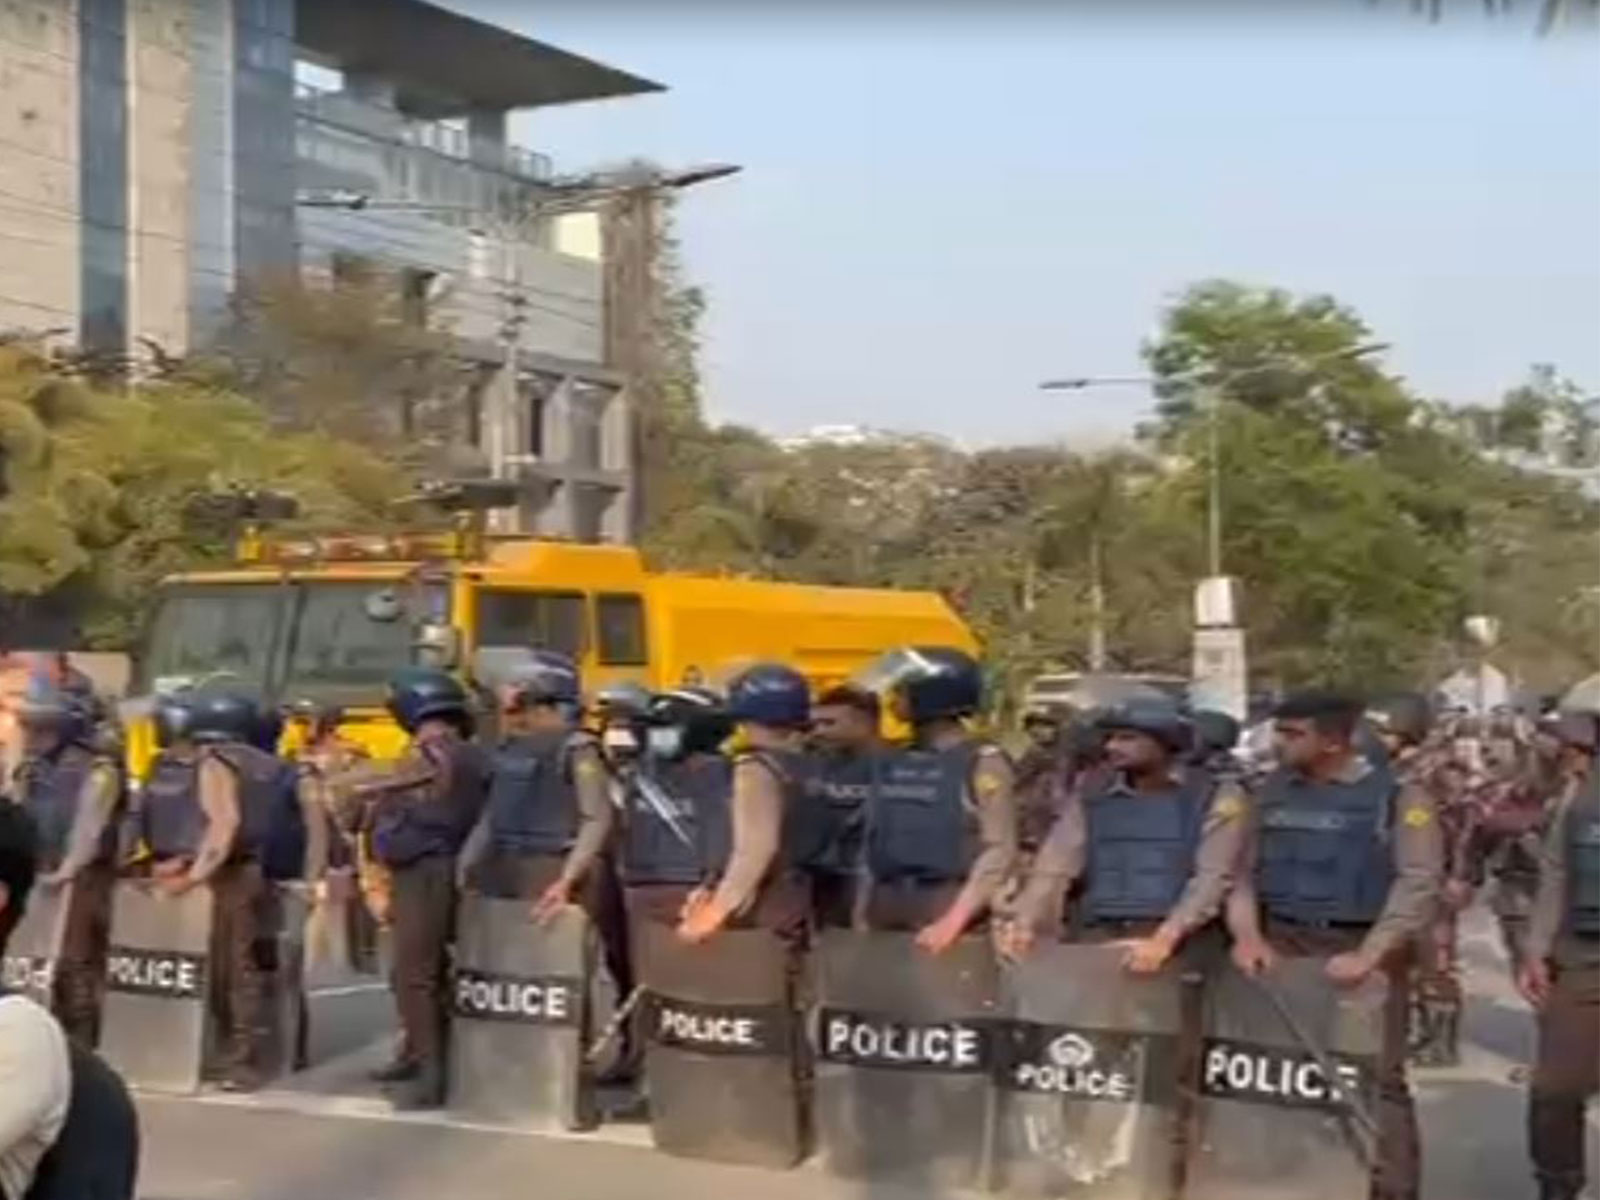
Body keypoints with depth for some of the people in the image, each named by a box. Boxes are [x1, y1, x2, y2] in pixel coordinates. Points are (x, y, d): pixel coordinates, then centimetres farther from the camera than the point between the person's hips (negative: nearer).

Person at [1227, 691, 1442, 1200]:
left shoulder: (1397, 794, -6)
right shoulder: (1272, 791, 9)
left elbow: (1418, 882, -15)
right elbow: (1244, 871, 11)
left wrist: (1369, 955, -23)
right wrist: (1247, 935, -6)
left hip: (1363, 952, -4)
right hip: (1282, 948, 5)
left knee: (1377, 1080, 0)